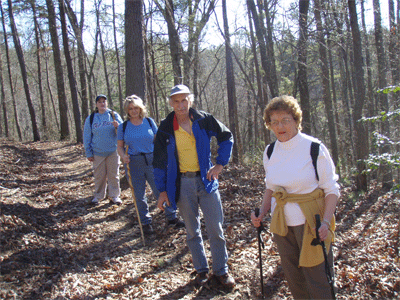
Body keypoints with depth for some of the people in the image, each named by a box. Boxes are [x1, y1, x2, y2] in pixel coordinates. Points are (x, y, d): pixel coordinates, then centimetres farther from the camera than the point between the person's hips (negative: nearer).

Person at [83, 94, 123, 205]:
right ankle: (98, 195, 22)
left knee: (114, 175, 5)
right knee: (99, 175, 7)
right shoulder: (90, 119, 5)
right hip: (97, 153, 1)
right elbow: (86, 137, 8)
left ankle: (115, 195, 17)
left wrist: (118, 126, -22)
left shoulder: (114, 115, 3)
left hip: (113, 151, -1)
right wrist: (88, 153, 4)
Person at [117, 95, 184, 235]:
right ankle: (146, 223, 24)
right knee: (139, 195, 8)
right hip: (133, 164, 0)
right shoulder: (123, 126, 3)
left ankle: (171, 217, 15)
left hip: (151, 160, 0)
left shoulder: (149, 122, 3)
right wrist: (123, 156, -14)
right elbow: (120, 146, 6)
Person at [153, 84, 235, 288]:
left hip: (206, 180, 0)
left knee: (215, 228, 2)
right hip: (182, 184, 1)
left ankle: (221, 270, 19)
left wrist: (220, 164, -1)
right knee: (192, 230, 11)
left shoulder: (203, 120, -3)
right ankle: (201, 269, 27)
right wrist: (162, 190, 0)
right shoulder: (166, 128, -2)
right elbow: (160, 161, 3)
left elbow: (226, 137, 9)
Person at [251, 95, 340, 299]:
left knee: (317, 280, 1)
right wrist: (262, 213, 2)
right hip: (282, 224, 5)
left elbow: (331, 189, -9)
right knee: (293, 278, 16)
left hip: (311, 224, -5)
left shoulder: (315, 149, -11)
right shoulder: (270, 152, 4)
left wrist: (326, 222, -22)